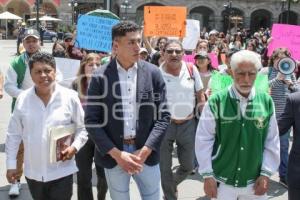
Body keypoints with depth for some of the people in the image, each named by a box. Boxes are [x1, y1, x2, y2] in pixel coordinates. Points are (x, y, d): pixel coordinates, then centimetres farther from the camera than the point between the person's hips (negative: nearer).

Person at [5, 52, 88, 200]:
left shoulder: (70, 97, -8)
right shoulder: (22, 99, -2)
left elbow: (82, 128, 1)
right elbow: (14, 134, 5)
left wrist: (75, 147, -15)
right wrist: (11, 164, 4)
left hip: (61, 172, -3)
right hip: (33, 172, 3)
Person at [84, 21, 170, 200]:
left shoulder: (153, 73, -2)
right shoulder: (100, 77, -6)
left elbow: (163, 116, -2)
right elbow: (92, 120, -5)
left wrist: (145, 151, -11)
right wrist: (116, 154, -13)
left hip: (146, 154, 1)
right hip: (113, 156, -1)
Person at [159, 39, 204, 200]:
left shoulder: (192, 70, -5)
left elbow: (200, 95, 5)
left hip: (188, 124, 3)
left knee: (188, 165, 16)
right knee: (164, 167, 8)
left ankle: (172, 185, 45)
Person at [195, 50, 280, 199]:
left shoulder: (266, 102, -5)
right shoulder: (216, 101, -12)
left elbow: (272, 142, 3)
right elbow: (204, 140, -6)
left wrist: (266, 173, 1)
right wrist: (207, 175, -6)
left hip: (254, 183, 2)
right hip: (221, 182, -2)